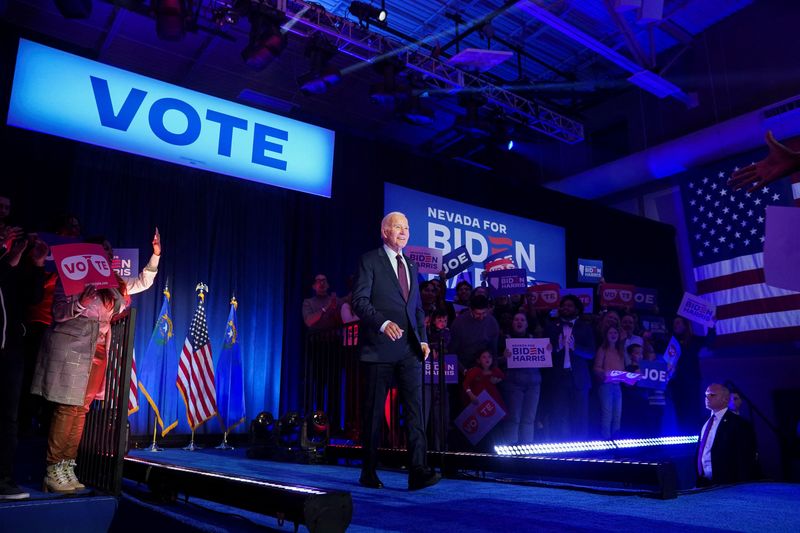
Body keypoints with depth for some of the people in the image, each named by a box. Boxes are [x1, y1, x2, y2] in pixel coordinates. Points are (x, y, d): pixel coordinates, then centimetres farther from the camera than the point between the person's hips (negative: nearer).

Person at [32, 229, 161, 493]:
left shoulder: (113, 283, 13)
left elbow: (143, 282, 24)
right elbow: (58, 313, -7)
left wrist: (155, 255, 14)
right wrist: (82, 301, -24)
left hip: (96, 352, 6)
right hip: (70, 347, -6)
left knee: (81, 409, 5)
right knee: (67, 409, -8)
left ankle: (67, 468, 10)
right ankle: (52, 471, -1)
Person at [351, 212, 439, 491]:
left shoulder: (411, 266, 20)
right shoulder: (369, 261, 0)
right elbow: (360, 300, -9)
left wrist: (423, 339, 8)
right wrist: (384, 323, -24)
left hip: (409, 350, 5)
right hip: (379, 348, -5)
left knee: (415, 410, -3)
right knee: (374, 412, 4)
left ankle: (418, 471, -3)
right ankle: (369, 473, 16)